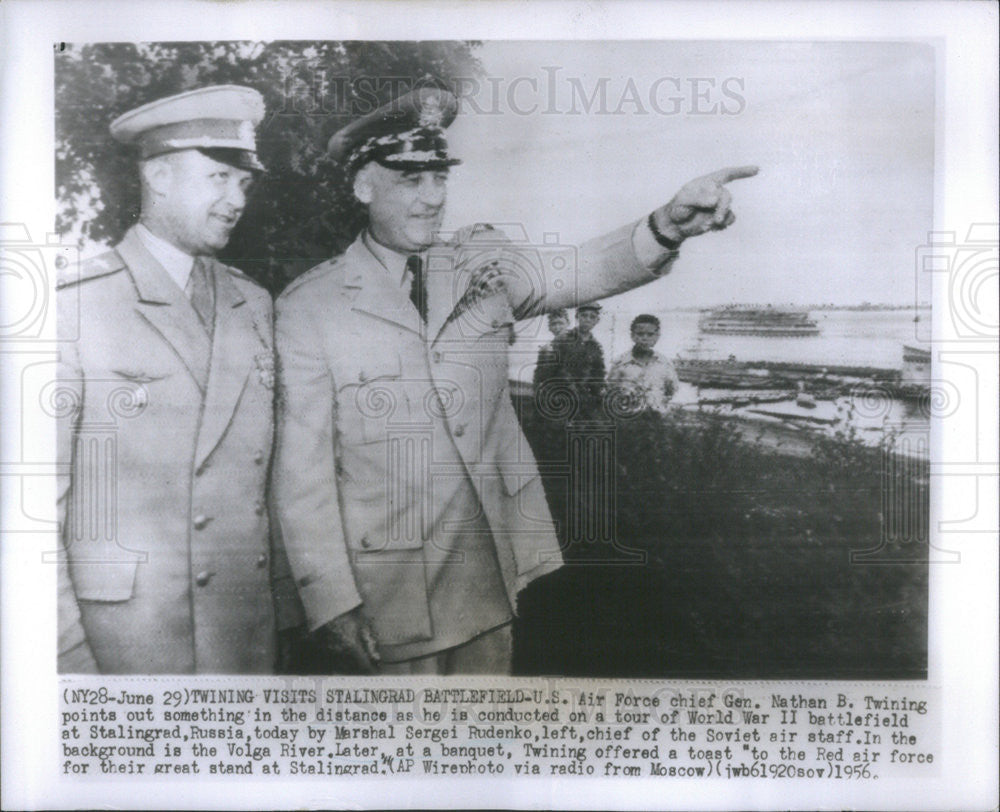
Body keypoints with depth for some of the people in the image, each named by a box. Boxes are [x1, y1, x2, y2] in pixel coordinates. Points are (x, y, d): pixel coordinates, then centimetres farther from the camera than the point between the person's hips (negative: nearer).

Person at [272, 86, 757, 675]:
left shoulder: (483, 262, 3)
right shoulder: (309, 308, -9)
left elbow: (572, 272, -14)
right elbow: (302, 470, -10)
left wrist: (666, 227, -33)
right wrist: (332, 605, -11)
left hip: (492, 576, 4)